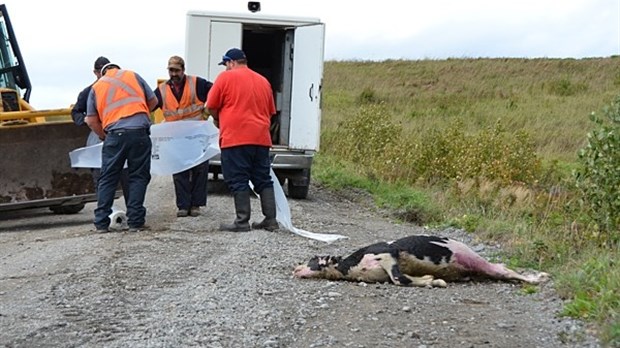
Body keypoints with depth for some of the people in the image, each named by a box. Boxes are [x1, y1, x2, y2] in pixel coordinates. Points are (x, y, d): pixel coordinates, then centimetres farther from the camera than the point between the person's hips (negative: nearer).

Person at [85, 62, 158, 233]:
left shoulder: (96, 87, 16)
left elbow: (91, 121, 10)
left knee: (108, 179, 9)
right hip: (139, 131, 0)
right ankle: (135, 221, 3)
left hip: (114, 134, 1)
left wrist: (104, 136, 24)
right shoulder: (133, 76, 16)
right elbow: (153, 101, 18)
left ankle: (101, 222, 9)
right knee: (138, 177, 6)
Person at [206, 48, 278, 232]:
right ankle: (271, 219, 9)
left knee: (238, 181, -2)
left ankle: (242, 221, -4)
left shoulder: (226, 77, -2)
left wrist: (219, 120, 18)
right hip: (261, 138, 6)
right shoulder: (263, 81, 15)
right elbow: (270, 111, 19)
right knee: (263, 180, 10)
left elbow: (211, 106, 0)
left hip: (235, 138, -6)